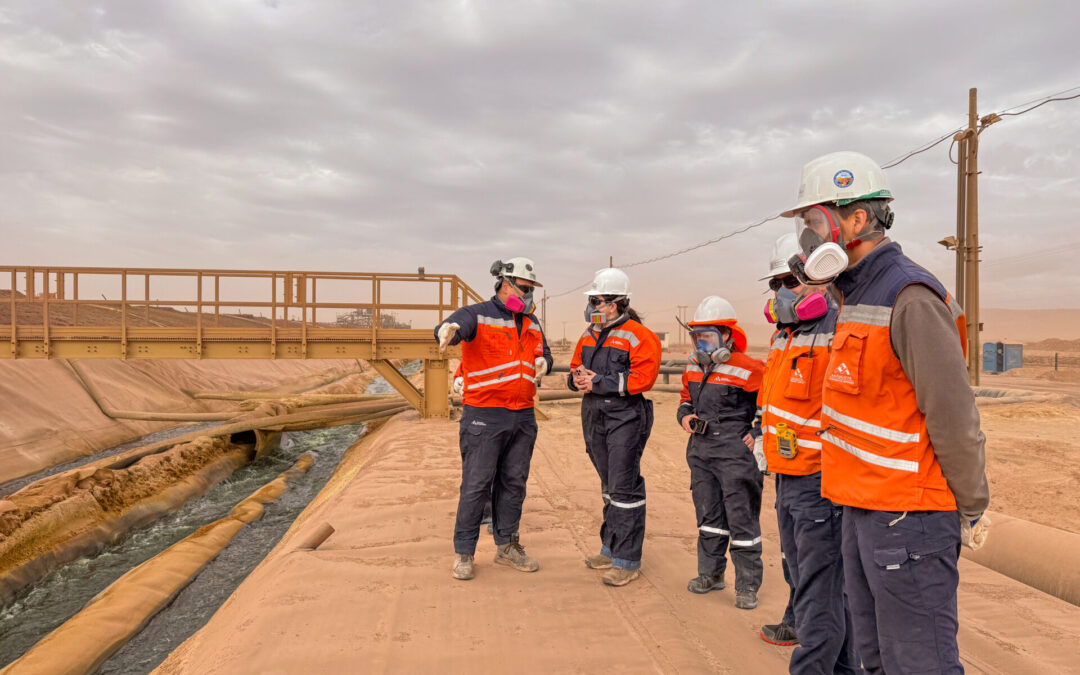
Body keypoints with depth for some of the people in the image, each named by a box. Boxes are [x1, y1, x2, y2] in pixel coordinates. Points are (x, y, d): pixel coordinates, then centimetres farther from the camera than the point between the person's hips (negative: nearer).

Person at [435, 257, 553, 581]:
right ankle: (463, 553, 11)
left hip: (523, 417, 6)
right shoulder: (477, 315, -7)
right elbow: (452, 326, -27)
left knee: (514, 483, 13)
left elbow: (544, 354, 25)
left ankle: (507, 546, 27)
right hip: (484, 416, -6)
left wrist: (542, 362, 0)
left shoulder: (531, 323, 14)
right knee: (476, 485, -2)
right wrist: (448, 330, -53)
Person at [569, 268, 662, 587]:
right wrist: (577, 378, -4)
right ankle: (611, 548, 30)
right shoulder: (589, 335, 14)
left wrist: (599, 382, -20)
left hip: (625, 417, -8)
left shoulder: (638, 336, -11)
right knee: (609, 485, 17)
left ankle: (628, 560, 4)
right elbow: (575, 367, 20)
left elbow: (643, 378, -20)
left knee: (624, 487, -5)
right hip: (594, 416, 8)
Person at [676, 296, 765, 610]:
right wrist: (685, 416, 4)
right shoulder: (693, 368, 9)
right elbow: (686, 398, 24)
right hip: (700, 451, 7)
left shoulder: (747, 370, -13)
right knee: (708, 515, 16)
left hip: (734, 453, -7)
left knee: (742, 518, 0)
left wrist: (758, 434, -14)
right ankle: (710, 574, 31)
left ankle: (747, 586, 12)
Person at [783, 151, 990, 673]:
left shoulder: (911, 301, -19)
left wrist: (971, 512, -7)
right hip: (862, 510, 9)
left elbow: (955, 420, -17)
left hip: (908, 518, -9)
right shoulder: (858, 297, 12)